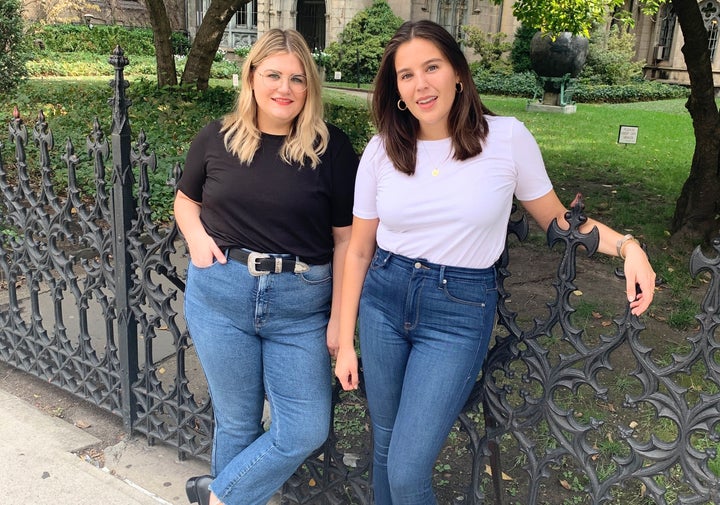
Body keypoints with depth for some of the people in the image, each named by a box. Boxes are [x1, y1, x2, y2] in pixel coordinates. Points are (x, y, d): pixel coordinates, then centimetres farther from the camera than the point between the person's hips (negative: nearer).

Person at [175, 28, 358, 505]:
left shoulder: (331, 147, -5)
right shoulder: (217, 137, 1)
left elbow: (346, 238, -3)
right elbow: (186, 200, 17)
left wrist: (339, 318, -4)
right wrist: (196, 237, -4)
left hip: (301, 305, 0)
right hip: (221, 295, 1)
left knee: (307, 430, 3)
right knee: (237, 422, 13)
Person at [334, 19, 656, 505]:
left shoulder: (507, 137, -8)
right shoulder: (382, 151, -2)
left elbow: (555, 217, 5)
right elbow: (359, 251, 3)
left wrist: (626, 245, -13)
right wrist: (345, 342, 5)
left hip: (459, 313, -3)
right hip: (383, 299, 3)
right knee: (385, 445, 16)